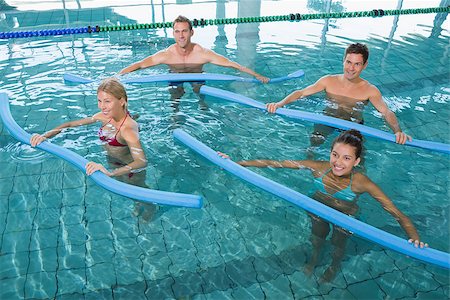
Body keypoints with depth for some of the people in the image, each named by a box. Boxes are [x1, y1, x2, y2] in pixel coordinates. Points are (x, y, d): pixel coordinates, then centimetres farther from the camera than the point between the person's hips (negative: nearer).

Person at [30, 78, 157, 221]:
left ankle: (151, 207, 55)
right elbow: (71, 124, -8)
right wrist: (45, 135, -21)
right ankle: (139, 204, 63)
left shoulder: (128, 129, -40)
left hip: (130, 167, -7)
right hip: (113, 162, 7)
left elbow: (142, 162, -54)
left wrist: (111, 173, -66)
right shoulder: (104, 117, -17)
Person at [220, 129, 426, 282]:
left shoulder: (361, 183, -37)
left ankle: (334, 266, 56)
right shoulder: (319, 168, -32)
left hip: (345, 217, -1)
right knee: (317, 236, 20)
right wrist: (238, 163, -32)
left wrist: (414, 237, -55)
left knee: (338, 244, 18)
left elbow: (396, 212, -36)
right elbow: (277, 163, -30)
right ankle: (314, 257, 57)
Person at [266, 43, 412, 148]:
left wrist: (398, 131, -37)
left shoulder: (370, 90, -10)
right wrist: (279, 104, -24)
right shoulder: (328, 81, -7)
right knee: (312, 145, -17)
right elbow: (300, 93, -8)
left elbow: (387, 112, -16)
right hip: (328, 120, 1)